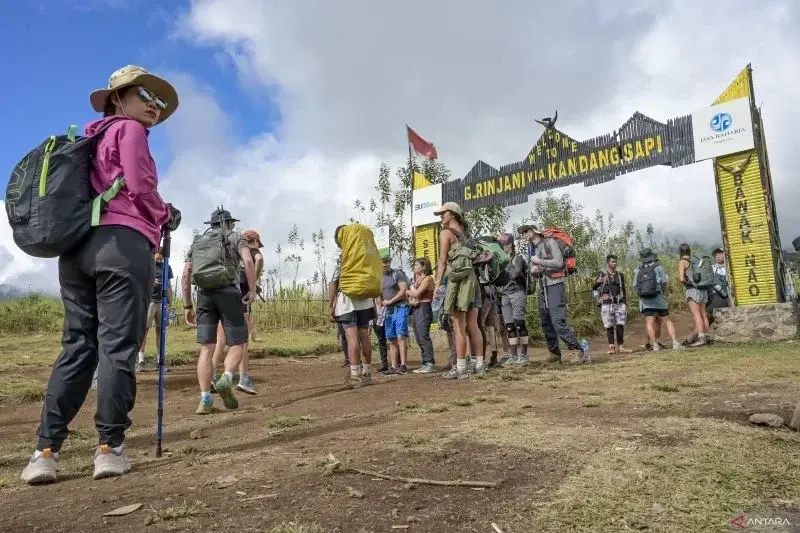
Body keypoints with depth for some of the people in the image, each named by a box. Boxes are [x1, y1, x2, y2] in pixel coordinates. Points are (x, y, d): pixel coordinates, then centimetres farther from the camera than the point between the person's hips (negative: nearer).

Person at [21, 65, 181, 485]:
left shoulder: (94, 137, 28)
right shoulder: (129, 130, 5)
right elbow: (139, 185, -9)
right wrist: (166, 216, 8)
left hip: (76, 246, 8)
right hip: (123, 244, -7)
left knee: (77, 346, 5)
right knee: (118, 346, -6)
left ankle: (46, 450, 3)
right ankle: (109, 447, -4)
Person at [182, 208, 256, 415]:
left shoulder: (197, 242, 22)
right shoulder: (236, 237, 11)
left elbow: (185, 276, 13)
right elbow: (248, 261, -10)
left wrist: (187, 306, 16)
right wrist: (252, 290, -7)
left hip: (204, 296, 3)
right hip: (229, 293, -3)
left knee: (207, 348, 0)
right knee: (237, 345, 5)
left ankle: (205, 400, -12)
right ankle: (226, 380, -23)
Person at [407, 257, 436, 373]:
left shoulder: (428, 278, -4)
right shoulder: (417, 279, 22)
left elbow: (417, 293, -13)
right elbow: (410, 296, 18)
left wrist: (407, 291, 4)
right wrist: (410, 301, -3)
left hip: (423, 308, -9)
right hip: (415, 309, 9)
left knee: (424, 337, -13)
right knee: (419, 339, 6)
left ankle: (430, 364, -12)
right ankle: (425, 364, 9)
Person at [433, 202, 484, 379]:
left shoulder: (446, 232, -1)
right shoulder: (465, 233, 21)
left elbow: (443, 261, -7)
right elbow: (473, 257, 16)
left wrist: (437, 284, -7)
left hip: (457, 280, -7)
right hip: (473, 278, 7)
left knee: (458, 326, -6)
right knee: (472, 325, 8)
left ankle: (460, 368, -5)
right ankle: (479, 365, 10)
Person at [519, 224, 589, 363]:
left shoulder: (550, 242, -2)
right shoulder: (534, 250, 19)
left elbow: (559, 262, -14)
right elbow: (533, 271, 23)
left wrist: (539, 261, -9)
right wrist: (532, 271, 0)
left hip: (555, 285, -8)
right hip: (541, 288, 8)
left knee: (558, 321, -19)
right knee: (546, 324, 7)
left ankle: (579, 348, -13)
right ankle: (555, 354, 15)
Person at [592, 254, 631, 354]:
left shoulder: (620, 275, 12)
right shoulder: (602, 275, 1)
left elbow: (623, 290, 16)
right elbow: (594, 288, 7)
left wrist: (624, 303, 13)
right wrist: (599, 298, -5)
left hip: (619, 304, 3)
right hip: (607, 304, -3)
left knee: (620, 326, -2)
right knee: (609, 327, -1)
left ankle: (621, 347, 4)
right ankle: (611, 347, 2)